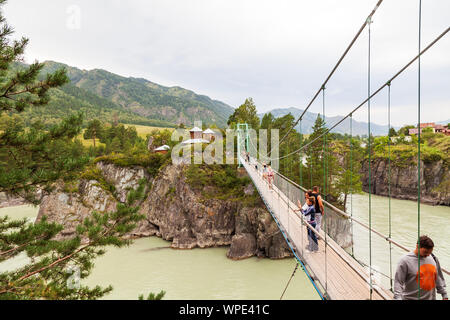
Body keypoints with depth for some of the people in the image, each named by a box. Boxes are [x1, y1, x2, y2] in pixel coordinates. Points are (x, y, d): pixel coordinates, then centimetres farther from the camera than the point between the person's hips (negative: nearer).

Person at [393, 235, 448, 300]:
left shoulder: (433, 258, 3)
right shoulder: (405, 261, -13)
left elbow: (439, 278, 14)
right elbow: (398, 282, -14)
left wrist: (444, 295, 13)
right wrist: (398, 298, -23)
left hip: (431, 297, 5)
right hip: (411, 298, -5)